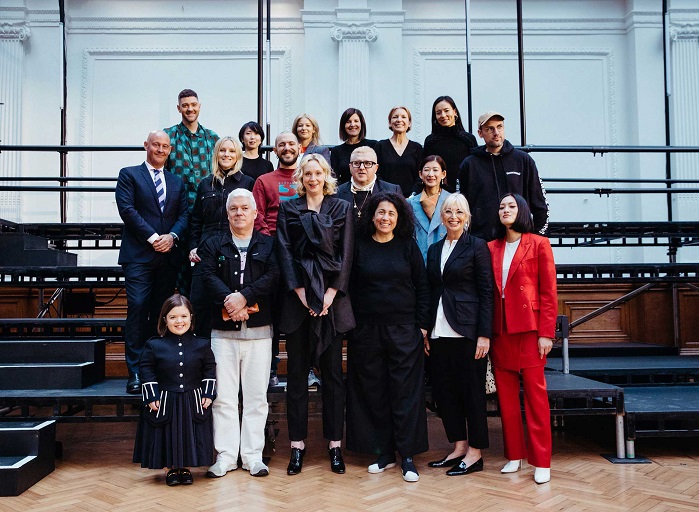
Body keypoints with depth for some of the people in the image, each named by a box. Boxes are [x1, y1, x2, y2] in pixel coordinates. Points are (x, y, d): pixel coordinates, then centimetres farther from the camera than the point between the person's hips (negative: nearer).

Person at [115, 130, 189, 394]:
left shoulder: (177, 181, 19)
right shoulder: (129, 175, 6)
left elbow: (184, 214, 11)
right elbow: (127, 209, -6)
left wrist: (172, 236, -8)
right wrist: (152, 237, -13)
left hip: (168, 254, 4)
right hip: (138, 254, -4)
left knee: (161, 312, 5)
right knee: (138, 308, -9)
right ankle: (135, 373, -5)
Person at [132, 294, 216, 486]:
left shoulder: (201, 344, -1)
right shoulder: (154, 345, -5)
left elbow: (209, 370, 5)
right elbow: (147, 371, -1)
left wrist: (208, 394, -1)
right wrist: (152, 397, -7)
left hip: (193, 402, 1)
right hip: (164, 402, -1)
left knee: (189, 435, 6)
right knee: (168, 435, 4)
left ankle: (184, 467, 25)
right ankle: (171, 469, 24)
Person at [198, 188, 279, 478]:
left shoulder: (268, 245, 10)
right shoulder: (213, 245, 13)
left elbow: (273, 276, -5)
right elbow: (209, 276, -2)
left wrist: (243, 296, -17)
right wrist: (228, 301, -18)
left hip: (259, 330, 0)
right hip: (223, 331, 1)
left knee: (256, 396, 3)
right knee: (223, 396, 2)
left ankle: (253, 455, 13)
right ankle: (226, 455, 11)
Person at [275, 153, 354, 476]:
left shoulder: (342, 209, 10)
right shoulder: (288, 210, 10)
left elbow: (346, 253, 2)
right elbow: (285, 252, 2)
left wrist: (331, 292, -9)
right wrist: (300, 291, -9)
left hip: (332, 296, 0)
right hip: (298, 297, 0)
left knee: (332, 372, 4)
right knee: (297, 373, 3)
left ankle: (335, 445, 11)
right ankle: (297, 445, 11)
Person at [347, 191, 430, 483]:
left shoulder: (408, 246, 5)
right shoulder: (359, 246, 5)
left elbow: (422, 287, 5)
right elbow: (349, 287, 5)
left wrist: (422, 325, -1)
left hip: (403, 330, -1)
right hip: (366, 330, 1)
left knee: (406, 391, 0)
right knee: (374, 392, 6)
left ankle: (407, 456, 8)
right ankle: (384, 452, 18)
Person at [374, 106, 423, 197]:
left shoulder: (417, 148, 10)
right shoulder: (380, 146, 8)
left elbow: (420, 178, 6)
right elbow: (376, 176, 3)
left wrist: (412, 197, -9)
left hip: (410, 198, 1)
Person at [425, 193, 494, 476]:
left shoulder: (477, 246, -2)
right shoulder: (434, 250, 14)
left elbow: (486, 292, -6)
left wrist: (484, 334, -12)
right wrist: (426, 332, 10)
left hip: (467, 330, -6)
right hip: (440, 332, 6)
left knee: (472, 391, 1)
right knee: (444, 390, 8)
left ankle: (475, 452, 12)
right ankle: (459, 447, 21)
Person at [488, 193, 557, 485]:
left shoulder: (539, 244, 1)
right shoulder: (492, 248, 12)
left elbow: (549, 293, -3)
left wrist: (546, 333, -10)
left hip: (529, 328, -4)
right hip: (500, 329, 4)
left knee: (535, 393, -1)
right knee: (506, 394, 7)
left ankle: (541, 462, 7)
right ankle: (514, 455, 18)